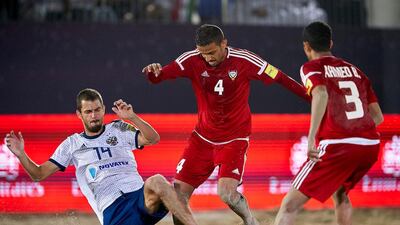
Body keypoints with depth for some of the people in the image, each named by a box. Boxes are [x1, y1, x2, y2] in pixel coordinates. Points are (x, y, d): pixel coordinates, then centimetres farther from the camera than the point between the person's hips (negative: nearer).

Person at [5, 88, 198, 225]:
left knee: (156, 182, -36)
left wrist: (132, 118, -12)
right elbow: (39, 174, 16)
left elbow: (153, 139, 2)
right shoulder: (72, 144, 18)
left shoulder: (118, 130, 17)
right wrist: (21, 155, -2)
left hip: (141, 195, 1)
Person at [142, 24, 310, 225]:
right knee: (178, 191, -6)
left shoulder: (244, 61, -16)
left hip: (234, 139, -3)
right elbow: (159, 76, -18)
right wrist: (153, 72, -42)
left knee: (227, 192, -21)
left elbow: (280, 79, -9)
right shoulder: (192, 60, -11)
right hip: (202, 137, 3)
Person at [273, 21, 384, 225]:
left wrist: (311, 139, -23)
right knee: (340, 192, 35)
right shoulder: (355, 70, 22)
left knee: (289, 205, -7)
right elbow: (378, 116, 20)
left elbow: (321, 94, -18)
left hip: (336, 147, -6)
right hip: (371, 146, 6)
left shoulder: (311, 68, 5)